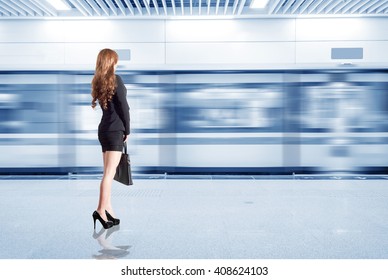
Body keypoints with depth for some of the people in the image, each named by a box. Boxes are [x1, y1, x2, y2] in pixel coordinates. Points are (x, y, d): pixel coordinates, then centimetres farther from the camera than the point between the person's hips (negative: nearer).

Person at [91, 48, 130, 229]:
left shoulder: (97, 81, 12)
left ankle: (108, 210, 12)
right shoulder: (115, 79, -8)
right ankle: (101, 210, -12)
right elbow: (123, 106, -10)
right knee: (110, 173, -9)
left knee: (108, 172, 9)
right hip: (115, 130, -7)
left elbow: (105, 106, 13)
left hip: (103, 129, 7)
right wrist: (127, 129, -2)